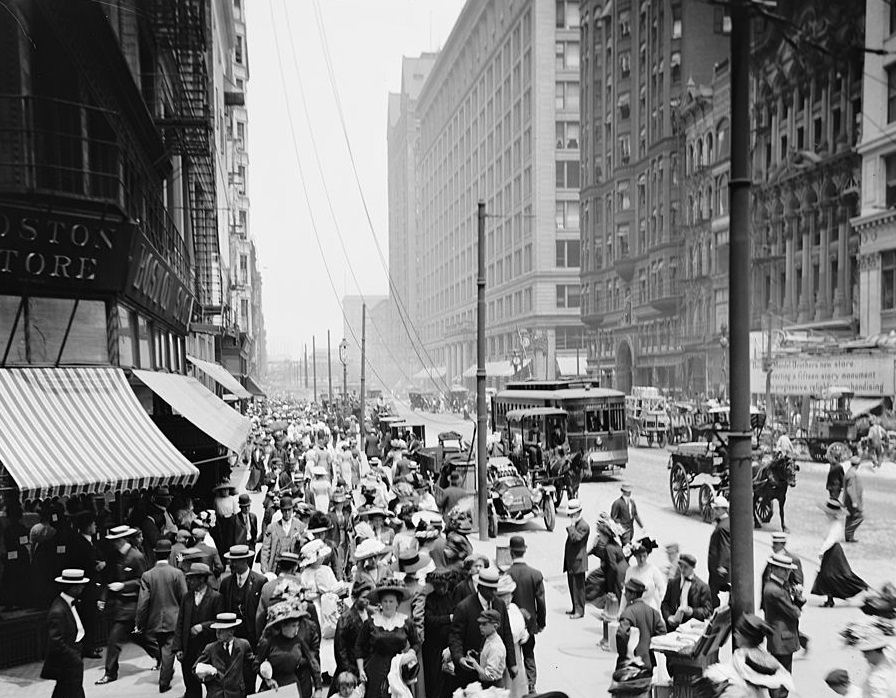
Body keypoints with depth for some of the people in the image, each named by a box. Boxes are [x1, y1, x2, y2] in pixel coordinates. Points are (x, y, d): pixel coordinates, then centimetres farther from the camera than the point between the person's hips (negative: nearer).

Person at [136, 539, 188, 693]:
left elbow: (142, 603, -9)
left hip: (153, 622, 0)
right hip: (172, 621, 0)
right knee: (168, 651, 7)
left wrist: (140, 623, 0)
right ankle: (164, 683, 9)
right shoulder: (177, 573, -10)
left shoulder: (147, 575, -9)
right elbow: (184, 598, -6)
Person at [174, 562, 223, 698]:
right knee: (191, 686, 8)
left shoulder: (215, 597, -7)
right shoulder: (186, 597, 8)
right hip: (188, 650, 4)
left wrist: (202, 626, -18)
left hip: (207, 648, -4)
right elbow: (180, 624, 8)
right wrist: (177, 648, 2)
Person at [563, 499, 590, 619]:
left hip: (578, 562, -9)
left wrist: (572, 525, -22)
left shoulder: (584, 526, -15)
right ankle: (575, 609, 25)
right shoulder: (574, 524, 15)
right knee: (572, 586, 15)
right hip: (571, 562, 10)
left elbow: (575, 538, -28)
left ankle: (579, 611, 5)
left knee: (578, 587, -2)